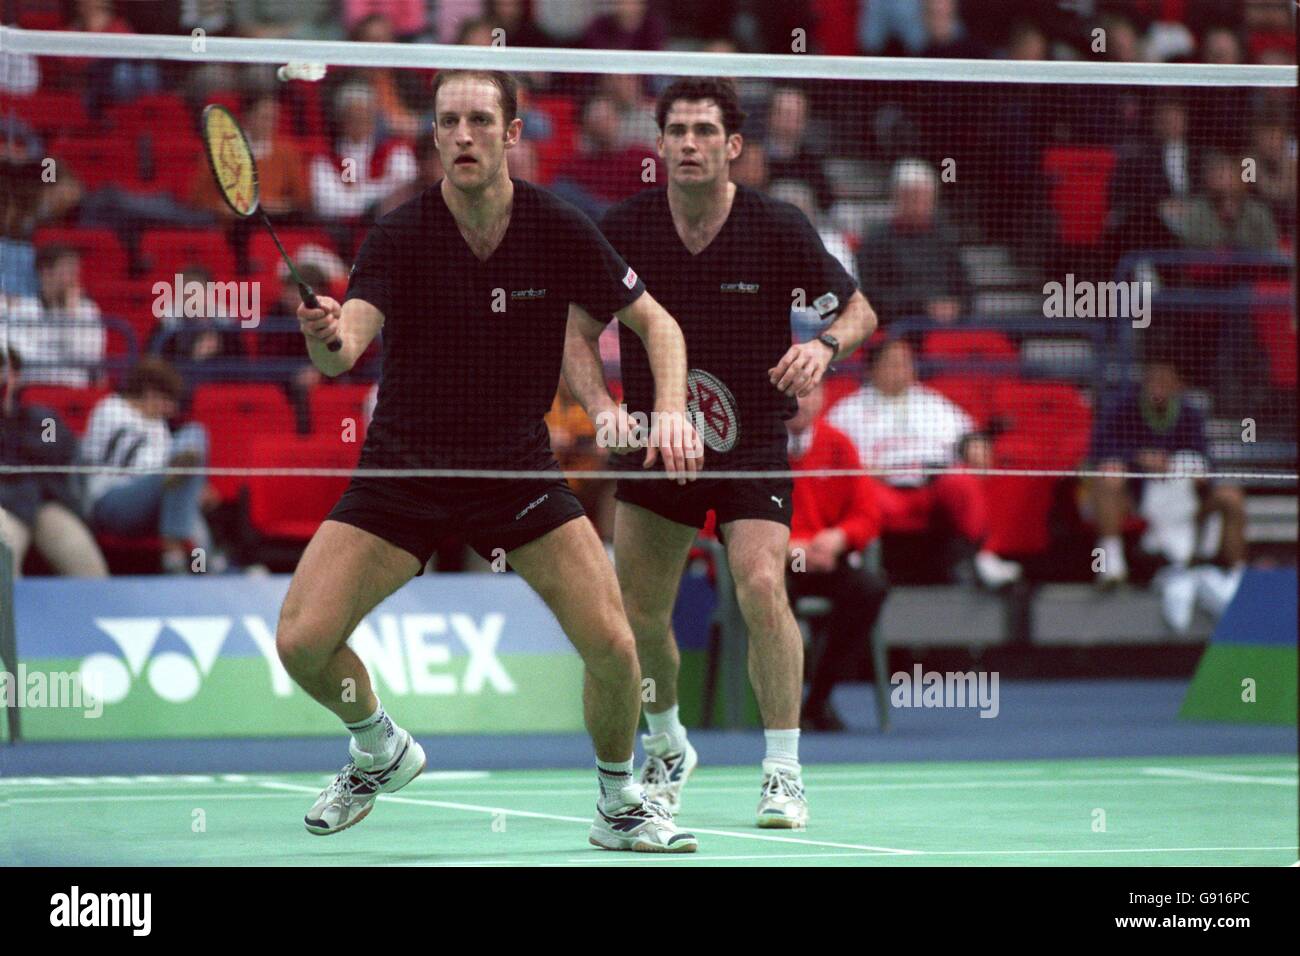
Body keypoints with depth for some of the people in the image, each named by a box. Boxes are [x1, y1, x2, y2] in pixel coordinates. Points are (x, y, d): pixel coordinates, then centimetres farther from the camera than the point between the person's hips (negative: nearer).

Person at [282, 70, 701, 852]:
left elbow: (656, 323, -2)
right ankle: (380, 750, 20)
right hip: (403, 470, -1)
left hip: (519, 467, 1)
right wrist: (327, 338, -55)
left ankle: (621, 804, 14)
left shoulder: (557, 229, -11)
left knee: (613, 646, -15)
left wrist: (673, 412, -21)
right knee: (302, 641, -13)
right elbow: (343, 351, -30)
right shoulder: (402, 236, -17)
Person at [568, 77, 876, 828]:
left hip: (752, 439, -3)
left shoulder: (779, 228, -13)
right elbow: (578, 335, 2)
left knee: (762, 588, -22)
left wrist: (825, 346, -23)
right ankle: (667, 748, 33)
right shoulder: (625, 229, -9)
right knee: (638, 611, 5)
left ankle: (784, 772, -12)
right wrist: (603, 408, -15)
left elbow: (859, 311, -1)